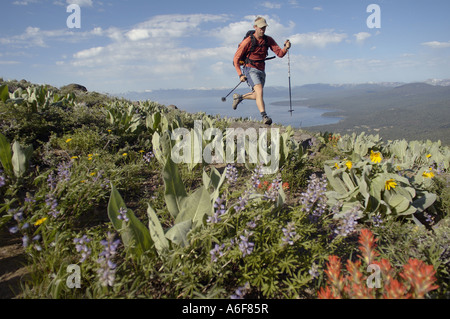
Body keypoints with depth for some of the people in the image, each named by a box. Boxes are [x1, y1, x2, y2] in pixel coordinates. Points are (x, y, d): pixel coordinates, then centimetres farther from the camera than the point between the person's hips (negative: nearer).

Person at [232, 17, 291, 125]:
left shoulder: (268, 40, -1)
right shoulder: (248, 41, -13)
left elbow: (280, 54, -6)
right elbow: (236, 58, -8)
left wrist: (286, 48, -28)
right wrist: (240, 75, -15)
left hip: (261, 70, 6)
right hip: (250, 69, -6)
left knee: (257, 96, 17)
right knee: (259, 91, -27)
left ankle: (238, 97, 42)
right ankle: (264, 116, -33)